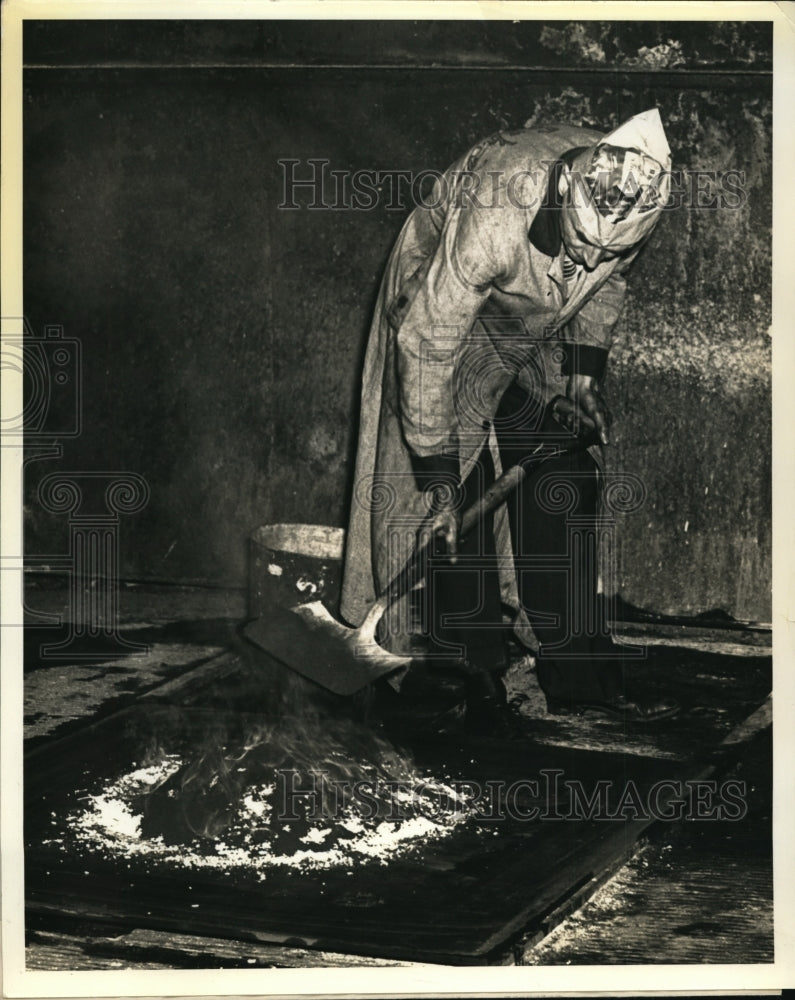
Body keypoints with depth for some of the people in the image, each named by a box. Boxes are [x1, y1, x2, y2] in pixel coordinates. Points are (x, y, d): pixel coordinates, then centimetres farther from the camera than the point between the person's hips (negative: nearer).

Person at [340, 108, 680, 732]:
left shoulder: (634, 203, -27)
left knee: (565, 482, -2)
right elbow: (427, 344, -33)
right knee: (458, 498, -11)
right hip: (448, 296, -4)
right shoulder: (493, 220, -43)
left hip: (542, 328, 5)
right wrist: (436, 472, -27)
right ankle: (474, 677, 1)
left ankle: (578, 673, 5)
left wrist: (584, 372, -6)